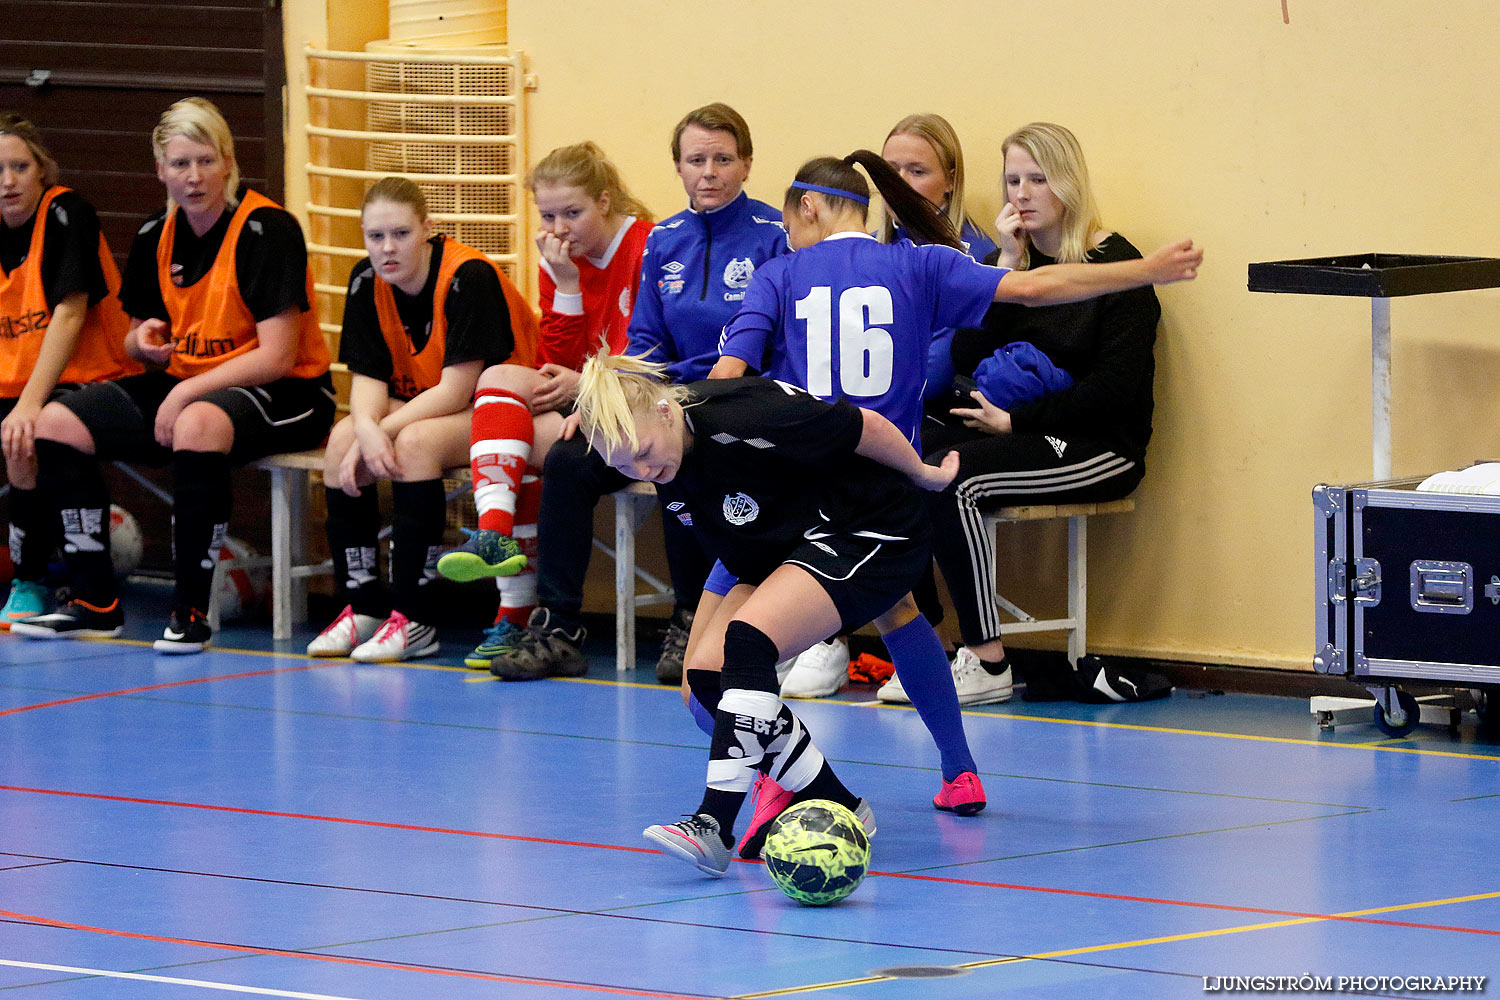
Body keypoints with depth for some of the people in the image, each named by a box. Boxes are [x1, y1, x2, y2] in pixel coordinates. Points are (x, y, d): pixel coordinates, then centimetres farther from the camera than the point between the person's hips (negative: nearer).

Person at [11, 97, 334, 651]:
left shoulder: (267, 230, -15)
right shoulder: (155, 237, 6)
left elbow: (276, 357, -19)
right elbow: (138, 340, 19)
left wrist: (185, 394, -23)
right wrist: (144, 342, -7)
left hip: (284, 395, -8)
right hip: (184, 383, 8)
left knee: (198, 424, -40)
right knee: (57, 422, -7)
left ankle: (192, 611, -30)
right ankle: (94, 600, -1)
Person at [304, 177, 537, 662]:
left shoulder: (469, 277, -24)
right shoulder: (367, 283, -3)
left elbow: (457, 389, -25)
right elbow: (368, 377, -6)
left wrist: (384, 431, -28)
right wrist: (367, 429, -28)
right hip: (419, 404, 7)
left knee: (415, 442, -33)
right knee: (342, 439, -19)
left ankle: (413, 620, -29)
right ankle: (363, 607, -13)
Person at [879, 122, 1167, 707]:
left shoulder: (1115, 264, -5)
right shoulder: (1009, 261, 14)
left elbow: (1117, 387, -13)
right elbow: (966, 361, 1)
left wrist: (1016, 419, -13)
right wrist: (1008, 265, -5)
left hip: (1099, 448, -6)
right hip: (1011, 432, 6)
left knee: (954, 478, -31)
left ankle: (986, 664, -27)